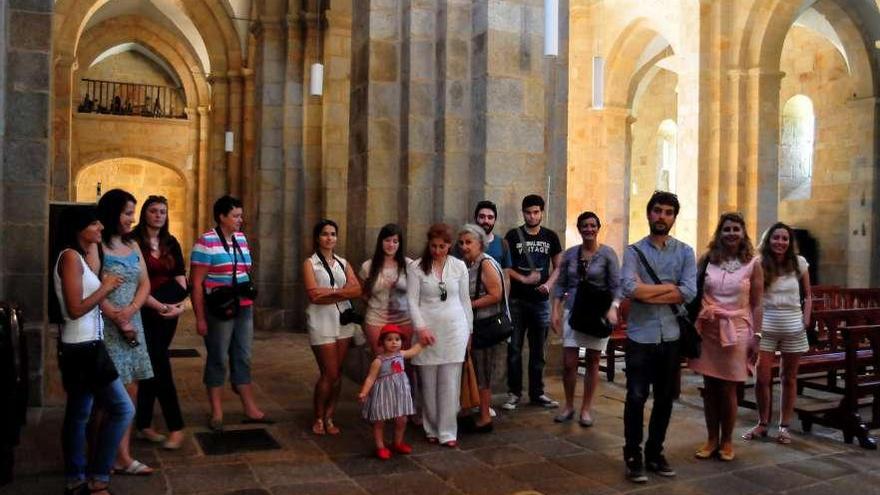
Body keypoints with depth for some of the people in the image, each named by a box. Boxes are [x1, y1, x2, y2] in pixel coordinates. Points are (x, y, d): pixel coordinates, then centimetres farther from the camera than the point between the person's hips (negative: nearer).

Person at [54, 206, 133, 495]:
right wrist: (105, 287, -11)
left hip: (83, 346, 10)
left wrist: (106, 288, -1)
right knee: (123, 409, -7)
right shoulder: (71, 257, -15)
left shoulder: (79, 257, 14)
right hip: (84, 347, -10)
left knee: (78, 414, 15)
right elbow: (75, 309, -21)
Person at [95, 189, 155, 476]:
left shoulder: (133, 246, 12)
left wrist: (129, 311, -9)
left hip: (133, 325, 7)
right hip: (107, 327, -7)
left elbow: (145, 284, 8)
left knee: (130, 393, 7)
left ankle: (121, 456, 14)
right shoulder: (97, 247, -10)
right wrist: (119, 321, -14)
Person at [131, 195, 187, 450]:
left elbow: (181, 279, 6)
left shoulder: (171, 243, 10)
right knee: (160, 367, -6)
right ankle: (176, 427, -1)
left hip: (168, 314, 6)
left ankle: (144, 425, 20)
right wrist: (159, 306, -20)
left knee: (152, 367, 11)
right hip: (145, 314, -5)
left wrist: (179, 304, -11)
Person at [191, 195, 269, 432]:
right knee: (218, 360, 5)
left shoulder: (241, 238, 10)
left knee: (242, 359, 13)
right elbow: (196, 282, -13)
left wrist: (250, 305, 14)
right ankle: (216, 412, 17)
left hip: (244, 309, 7)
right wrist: (200, 318, -15)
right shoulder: (206, 242, -11)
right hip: (219, 312, -6)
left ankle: (250, 409, 21)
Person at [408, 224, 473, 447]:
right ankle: (432, 429, 20)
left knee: (450, 384, 1)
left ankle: (448, 431, 9)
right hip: (427, 331, -1)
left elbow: (464, 299, 10)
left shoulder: (459, 266, 4)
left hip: (454, 330, 1)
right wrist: (420, 327, -17)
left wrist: (469, 329, 11)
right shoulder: (416, 267, -1)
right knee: (429, 384, 6)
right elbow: (412, 301, -5)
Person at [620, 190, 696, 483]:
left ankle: (655, 453, 27)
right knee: (636, 398, 0)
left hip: (671, 337, 3)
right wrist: (669, 287, -10)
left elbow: (689, 292, -8)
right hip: (640, 336, -2)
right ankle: (633, 457, 13)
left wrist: (648, 293, -12)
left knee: (665, 399, 12)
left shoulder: (685, 252, 6)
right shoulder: (634, 251, 0)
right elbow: (629, 288, -18)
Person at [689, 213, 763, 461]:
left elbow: (756, 305, 2)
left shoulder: (753, 264, 0)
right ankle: (712, 439, 21)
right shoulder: (707, 259, 3)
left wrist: (756, 338, -3)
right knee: (709, 388, 7)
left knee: (728, 390, 3)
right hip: (707, 330, 2)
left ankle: (726, 441, 20)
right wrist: (692, 327, -2)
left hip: (736, 332, -1)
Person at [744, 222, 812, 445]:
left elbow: (807, 296, 9)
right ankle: (762, 423, 16)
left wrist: (806, 320, -2)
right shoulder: (759, 265, -3)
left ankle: (784, 426, 21)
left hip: (793, 328, 1)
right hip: (766, 327, -1)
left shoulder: (799, 263, 0)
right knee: (762, 378, -1)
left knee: (789, 378, 10)